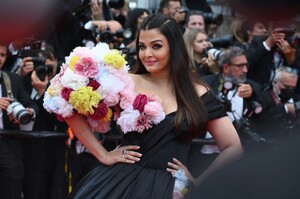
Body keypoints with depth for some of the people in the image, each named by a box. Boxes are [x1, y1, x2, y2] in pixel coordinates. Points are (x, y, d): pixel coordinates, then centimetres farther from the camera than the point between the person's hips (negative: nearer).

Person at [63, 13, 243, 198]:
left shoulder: (198, 95, 3)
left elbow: (234, 148, 5)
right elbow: (74, 112, 1)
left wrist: (197, 182, -1)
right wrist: (103, 155, -2)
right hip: (120, 183, 0)